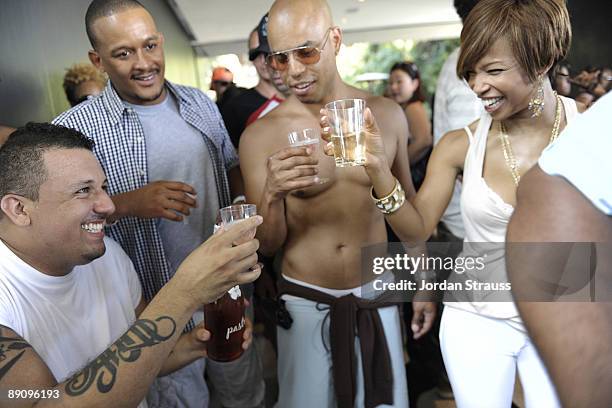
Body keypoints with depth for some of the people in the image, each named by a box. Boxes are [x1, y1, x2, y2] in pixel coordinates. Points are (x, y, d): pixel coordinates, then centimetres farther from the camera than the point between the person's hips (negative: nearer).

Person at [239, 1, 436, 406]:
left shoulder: (387, 114, -5)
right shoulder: (260, 136, -11)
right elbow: (267, 247, -7)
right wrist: (272, 196, -27)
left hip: (377, 296, 2)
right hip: (305, 302, -1)